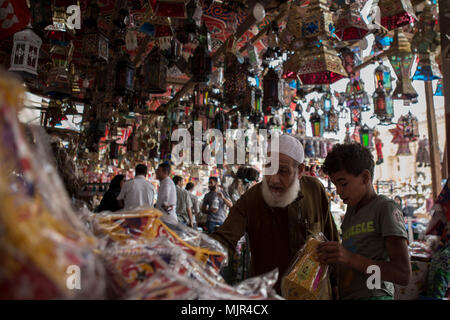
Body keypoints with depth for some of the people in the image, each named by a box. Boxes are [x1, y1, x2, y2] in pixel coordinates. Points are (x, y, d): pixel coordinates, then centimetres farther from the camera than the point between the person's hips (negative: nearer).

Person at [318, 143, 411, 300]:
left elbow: (404, 275, -16)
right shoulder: (352, 207, 11)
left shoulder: (385, 207, -11)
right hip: (345, 294, 6)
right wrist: (332, 257, -5)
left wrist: (350, 258, -24)